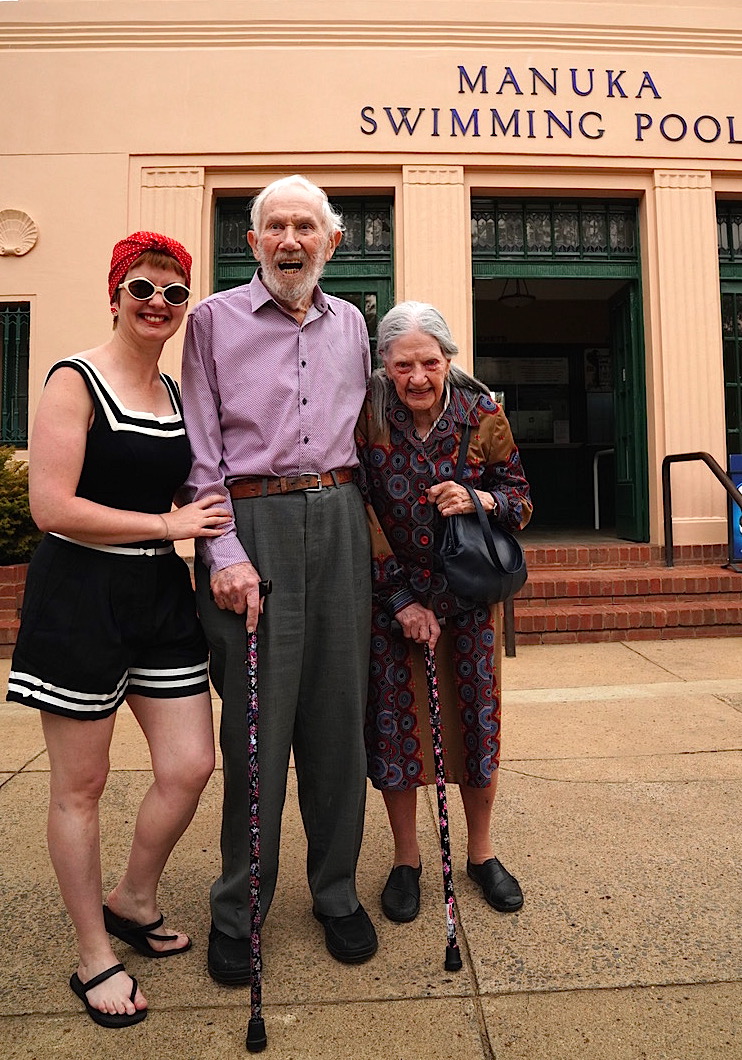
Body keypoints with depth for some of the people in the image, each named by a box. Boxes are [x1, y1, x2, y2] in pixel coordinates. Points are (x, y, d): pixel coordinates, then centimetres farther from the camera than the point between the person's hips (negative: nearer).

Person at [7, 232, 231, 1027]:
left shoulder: (178, 393, 13)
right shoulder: (75, 382, -8)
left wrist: (211, 538, 8)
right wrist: (168, 524, -14)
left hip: (160, 595, 7)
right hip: (80, 597, -6)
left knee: (190, 767, 7)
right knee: (80, 786, 8)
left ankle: (133, 901, 36)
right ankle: (94, 956, 29)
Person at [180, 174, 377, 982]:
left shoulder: (350, 323, 17)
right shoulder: (215, 319, 6)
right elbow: (201, 451, -1)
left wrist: (348, 514, 10)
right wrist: (223, 552, -10)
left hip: (338, 523, 4)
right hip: (250, 523, -3)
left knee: (338, 713, 7)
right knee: (255, 720, 1)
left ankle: (336, 891, 25)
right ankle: (237, 908, 21)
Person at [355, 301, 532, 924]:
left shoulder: (482, 413, -4)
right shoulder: (367, 418, -8)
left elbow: (520, 496, 4)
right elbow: (357, 516, -9)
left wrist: (479, 500, -19)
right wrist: (402, 599, -12)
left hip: (468, 591, 1)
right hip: (390, 594, -1)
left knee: (476, 718, 7)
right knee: (394, 720, 3)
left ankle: (481, 853, 31)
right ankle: (406, 860, 26)